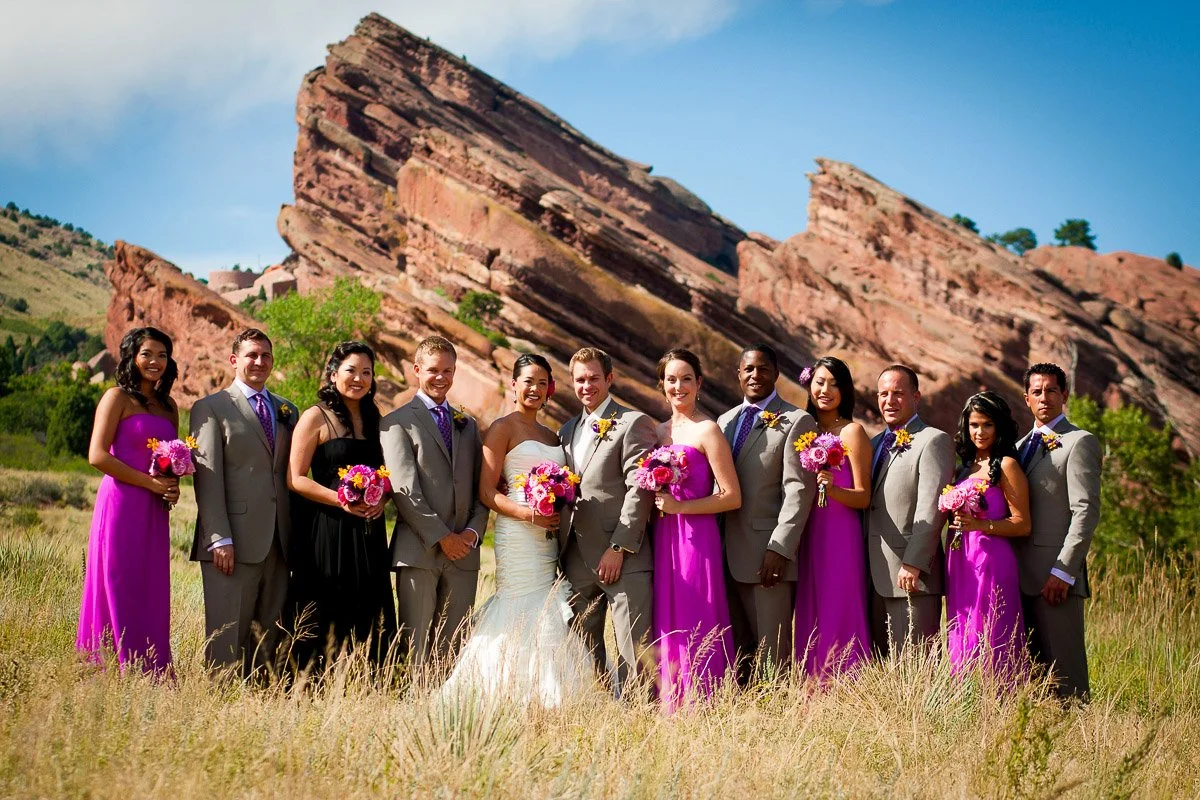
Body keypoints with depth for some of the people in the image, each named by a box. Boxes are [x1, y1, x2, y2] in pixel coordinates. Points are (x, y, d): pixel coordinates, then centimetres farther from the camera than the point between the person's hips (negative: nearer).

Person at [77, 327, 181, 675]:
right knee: (119, 593, -4)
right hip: (121, 505, -6)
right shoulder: (118, 398, -2)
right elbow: (98, 456, -11)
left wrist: (173, 486, 3)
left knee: (152, 596, 6)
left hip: (154, 512, 6)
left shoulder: (168, 405, 17)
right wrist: (150, 482, -13)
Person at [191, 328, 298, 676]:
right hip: (235, 543, -5)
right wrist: (219, 539, -14)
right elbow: (207, 478, -5)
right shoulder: (211, 408, 2)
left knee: (269, 635, 6)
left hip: (278, 543, 5)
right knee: (227, 636, -4)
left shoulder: (287, 411, 18)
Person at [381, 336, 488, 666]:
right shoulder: (397, 422, 1)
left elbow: (481, 488, 17)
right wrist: (441, 537, -12)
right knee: (414, 645, -5)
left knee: (453, 646, 5)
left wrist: (473, 531, -1)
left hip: (464, 551, 5)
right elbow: (404, 489, -8)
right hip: (419, 551, -5)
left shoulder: (468, 425, 20)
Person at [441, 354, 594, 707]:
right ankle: (517, 706, -7)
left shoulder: (552, 436, 20)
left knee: (550, 622, 2)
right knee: (523, 620, -11)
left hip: (550, 538, 7)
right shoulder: (503, 428, 0)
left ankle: (545, 702, 4)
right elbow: (486, 492, -7)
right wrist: (526, 513, -21)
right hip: (517, 534, -7)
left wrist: (560, 513, 3)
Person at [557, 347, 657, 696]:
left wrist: (618, 548, -16)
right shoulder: (568, 430, 19)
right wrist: (561, 553, 8)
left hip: (622, 560, -7)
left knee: (633, 653, -6)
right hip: (576, 561, 7)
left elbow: (640, 490, -11)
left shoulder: (633, 423, -4)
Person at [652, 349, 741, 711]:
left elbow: (732, 497, -11)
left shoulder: (707, 431, -7)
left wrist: (678, 506, -15)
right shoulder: (658, 432, 14)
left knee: (694, 628, -4)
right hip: (663, 540, 7)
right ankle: (670, 712, 16)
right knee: (666, 627, 8)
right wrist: (656, 501, 5)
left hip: (696, 539, -7)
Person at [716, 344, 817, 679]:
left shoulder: (796, 421, -4)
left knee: (772, 650, -4)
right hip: (730, 554, 6)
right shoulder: (726, 421, 17)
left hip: (770, 553, -6)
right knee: (739, 650, 10)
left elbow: (799, 490, -11)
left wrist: (779, 549, -17)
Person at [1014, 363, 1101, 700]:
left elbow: (1086, 512, -12)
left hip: (1056, 579, -7)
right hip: (1022, 576, 7)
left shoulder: (1079, 442, -4)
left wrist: (1063, 572, -17)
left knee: (1064, 669, -6)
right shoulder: (1022, 445, 20)